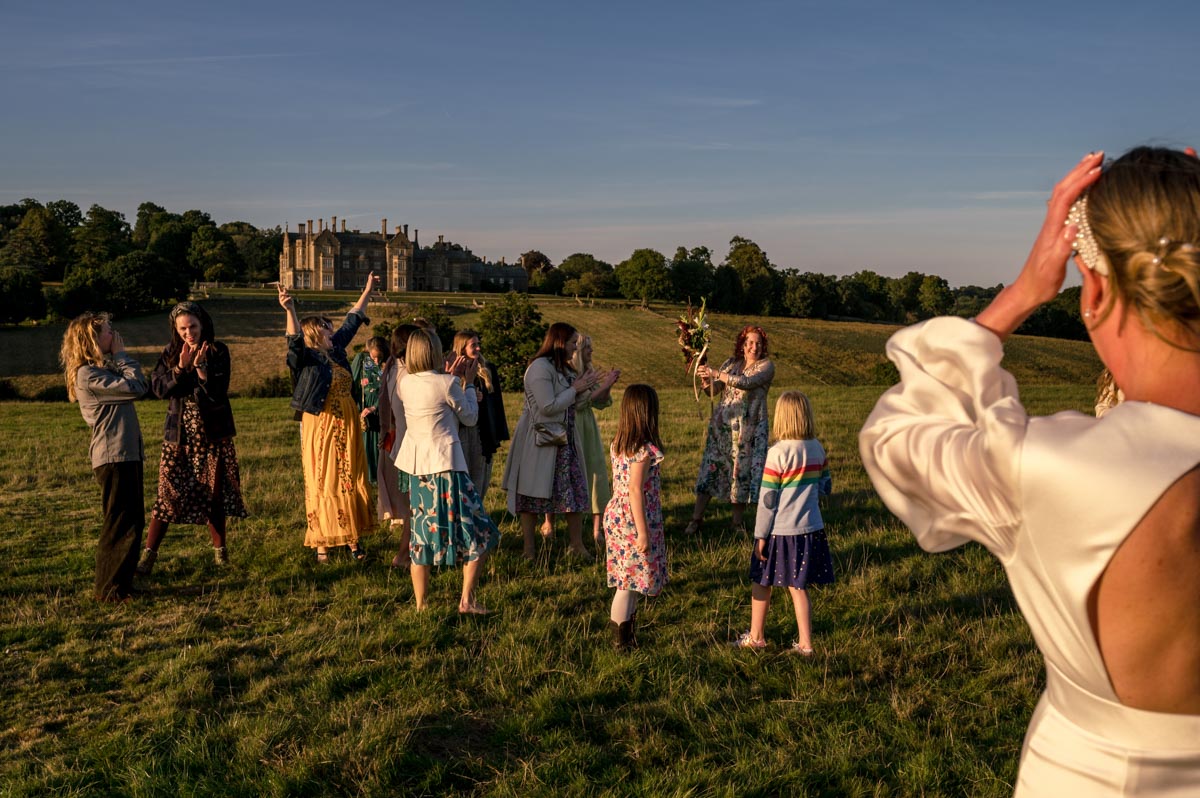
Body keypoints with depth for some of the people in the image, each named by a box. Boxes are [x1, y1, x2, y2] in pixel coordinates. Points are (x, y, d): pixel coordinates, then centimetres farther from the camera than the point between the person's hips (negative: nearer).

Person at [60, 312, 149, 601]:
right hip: (114, 457, -10)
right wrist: (122, 354, -10)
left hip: (127, 455, 10)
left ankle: (118, 581, 28)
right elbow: (136, 387, -19)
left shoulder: (102, 369, 17)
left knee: (132, 521, 16)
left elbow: (138, 385, 13)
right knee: (121, 524, -4)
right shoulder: (88, 375, -14)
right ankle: (110, 589, 5)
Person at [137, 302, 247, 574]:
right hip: (179, 433, 1)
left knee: (214, 491, 6)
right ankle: (149, 553, 6)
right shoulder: (171, 353, 3)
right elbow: (159, 388, -8)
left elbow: (218, 393, -13)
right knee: (170, 492, -2)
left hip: (213, 432, -1)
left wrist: (201, 368, -26)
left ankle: (219, 550, 19)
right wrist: (181, 367, -21)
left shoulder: (218, 351, -4)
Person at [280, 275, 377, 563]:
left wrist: (367, 292, 24)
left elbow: (352, 322, 19)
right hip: (320, 428, -6)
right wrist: (290, 311, -47)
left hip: (347, 426, 6)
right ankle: (321, 542, 8)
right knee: (322, 484, 0)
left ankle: (352, 538, 18)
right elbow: (295, 339, -29)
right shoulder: (306, 358, -10)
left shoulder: (336, 350, 9)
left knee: (351, 481, 9)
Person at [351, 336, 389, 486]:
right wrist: (356, 410, -8)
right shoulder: (360, 359, -3)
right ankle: (368, 476, 13)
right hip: (364, 405, 1)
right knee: (365, 440, 3)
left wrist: (374, 408, -17)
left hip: (381, 407, -1)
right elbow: (353, 384, -1)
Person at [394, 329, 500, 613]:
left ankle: (421, 605, 17)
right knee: (479, 533, 5)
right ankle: (467, 599, 2)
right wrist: (468, 382, 10)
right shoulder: (447, 383, -13)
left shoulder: (406, 384, 4)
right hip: (445, 464, -6)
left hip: (415, 465, 7)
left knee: (421, 533, 13)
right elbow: (470, 417, 0)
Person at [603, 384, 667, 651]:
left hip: (617, 516, 8)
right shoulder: (644, 449, -20)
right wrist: (643, 532, -18)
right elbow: (635, 491, -22)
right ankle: (621, 641, 15)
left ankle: (629, 634, 30)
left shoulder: (618, 443, 5)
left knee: (628, 582, 19)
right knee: (629, 582, 4)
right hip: (633, 521, -8)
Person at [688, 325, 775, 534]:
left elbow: (746, 382, -22)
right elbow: (714, 389, 1)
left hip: (749, 429, -3)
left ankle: (738, 521, 17)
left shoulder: (766, 366, -4)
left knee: (742, 470, 2)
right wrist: (706, 380, -23)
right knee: (711, 466, 1)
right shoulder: (731, 363, 9)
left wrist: (716, 374, -30)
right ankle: (696, 518, 7)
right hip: (722, 425, 3)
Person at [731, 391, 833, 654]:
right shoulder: (817, 449, -1)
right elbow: (826, 487, 12)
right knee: (798, 586, 14)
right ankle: (805, 643, 17)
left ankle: (756, 637, 27)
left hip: (780, 531, -5)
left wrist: (760, 536, -8)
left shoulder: (778, 453, -18)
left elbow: (767, 499, -15)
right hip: (810, 528, 5)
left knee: (761, 582, 14)